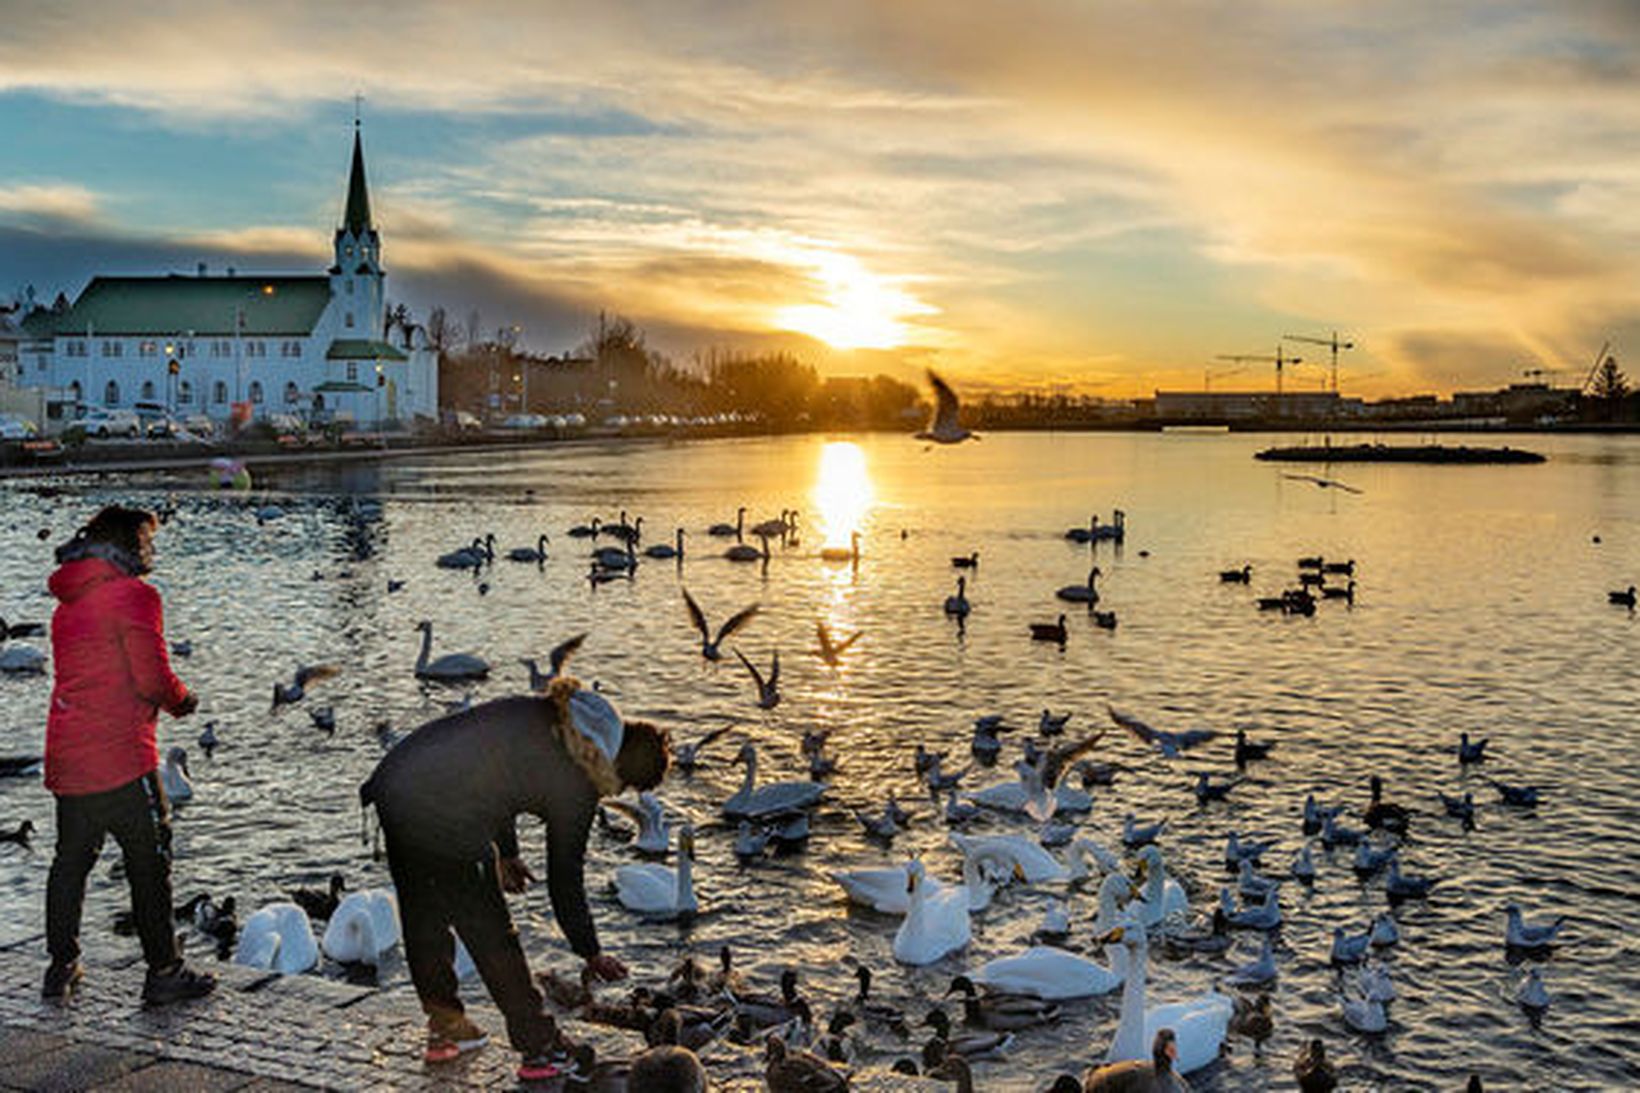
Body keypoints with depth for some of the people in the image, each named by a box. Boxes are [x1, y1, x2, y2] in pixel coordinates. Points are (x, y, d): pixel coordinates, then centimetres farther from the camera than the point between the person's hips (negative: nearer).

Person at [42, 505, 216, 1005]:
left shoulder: (67, 604, 16)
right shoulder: (134, 595, -10)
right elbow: (152, 678, -15)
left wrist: (167, 698, 14)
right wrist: (182, 701, 5)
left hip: (66, 754, 8)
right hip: (120, 757, -8)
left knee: (70, 860, 17)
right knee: (149, 864, 1)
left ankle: (61, 967, 25)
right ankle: (164, 972, 7)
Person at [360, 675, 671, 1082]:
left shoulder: (540, 712, 14)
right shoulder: (578, 784, -4)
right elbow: (565, 879, 4)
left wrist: (506, 852, 32)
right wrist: (592, 954, 18)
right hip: (447, 824, -7)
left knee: (422, 916, 23)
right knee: (491, 937, 9)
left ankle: (444, 1030, 40)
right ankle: (540, 1050, 20)